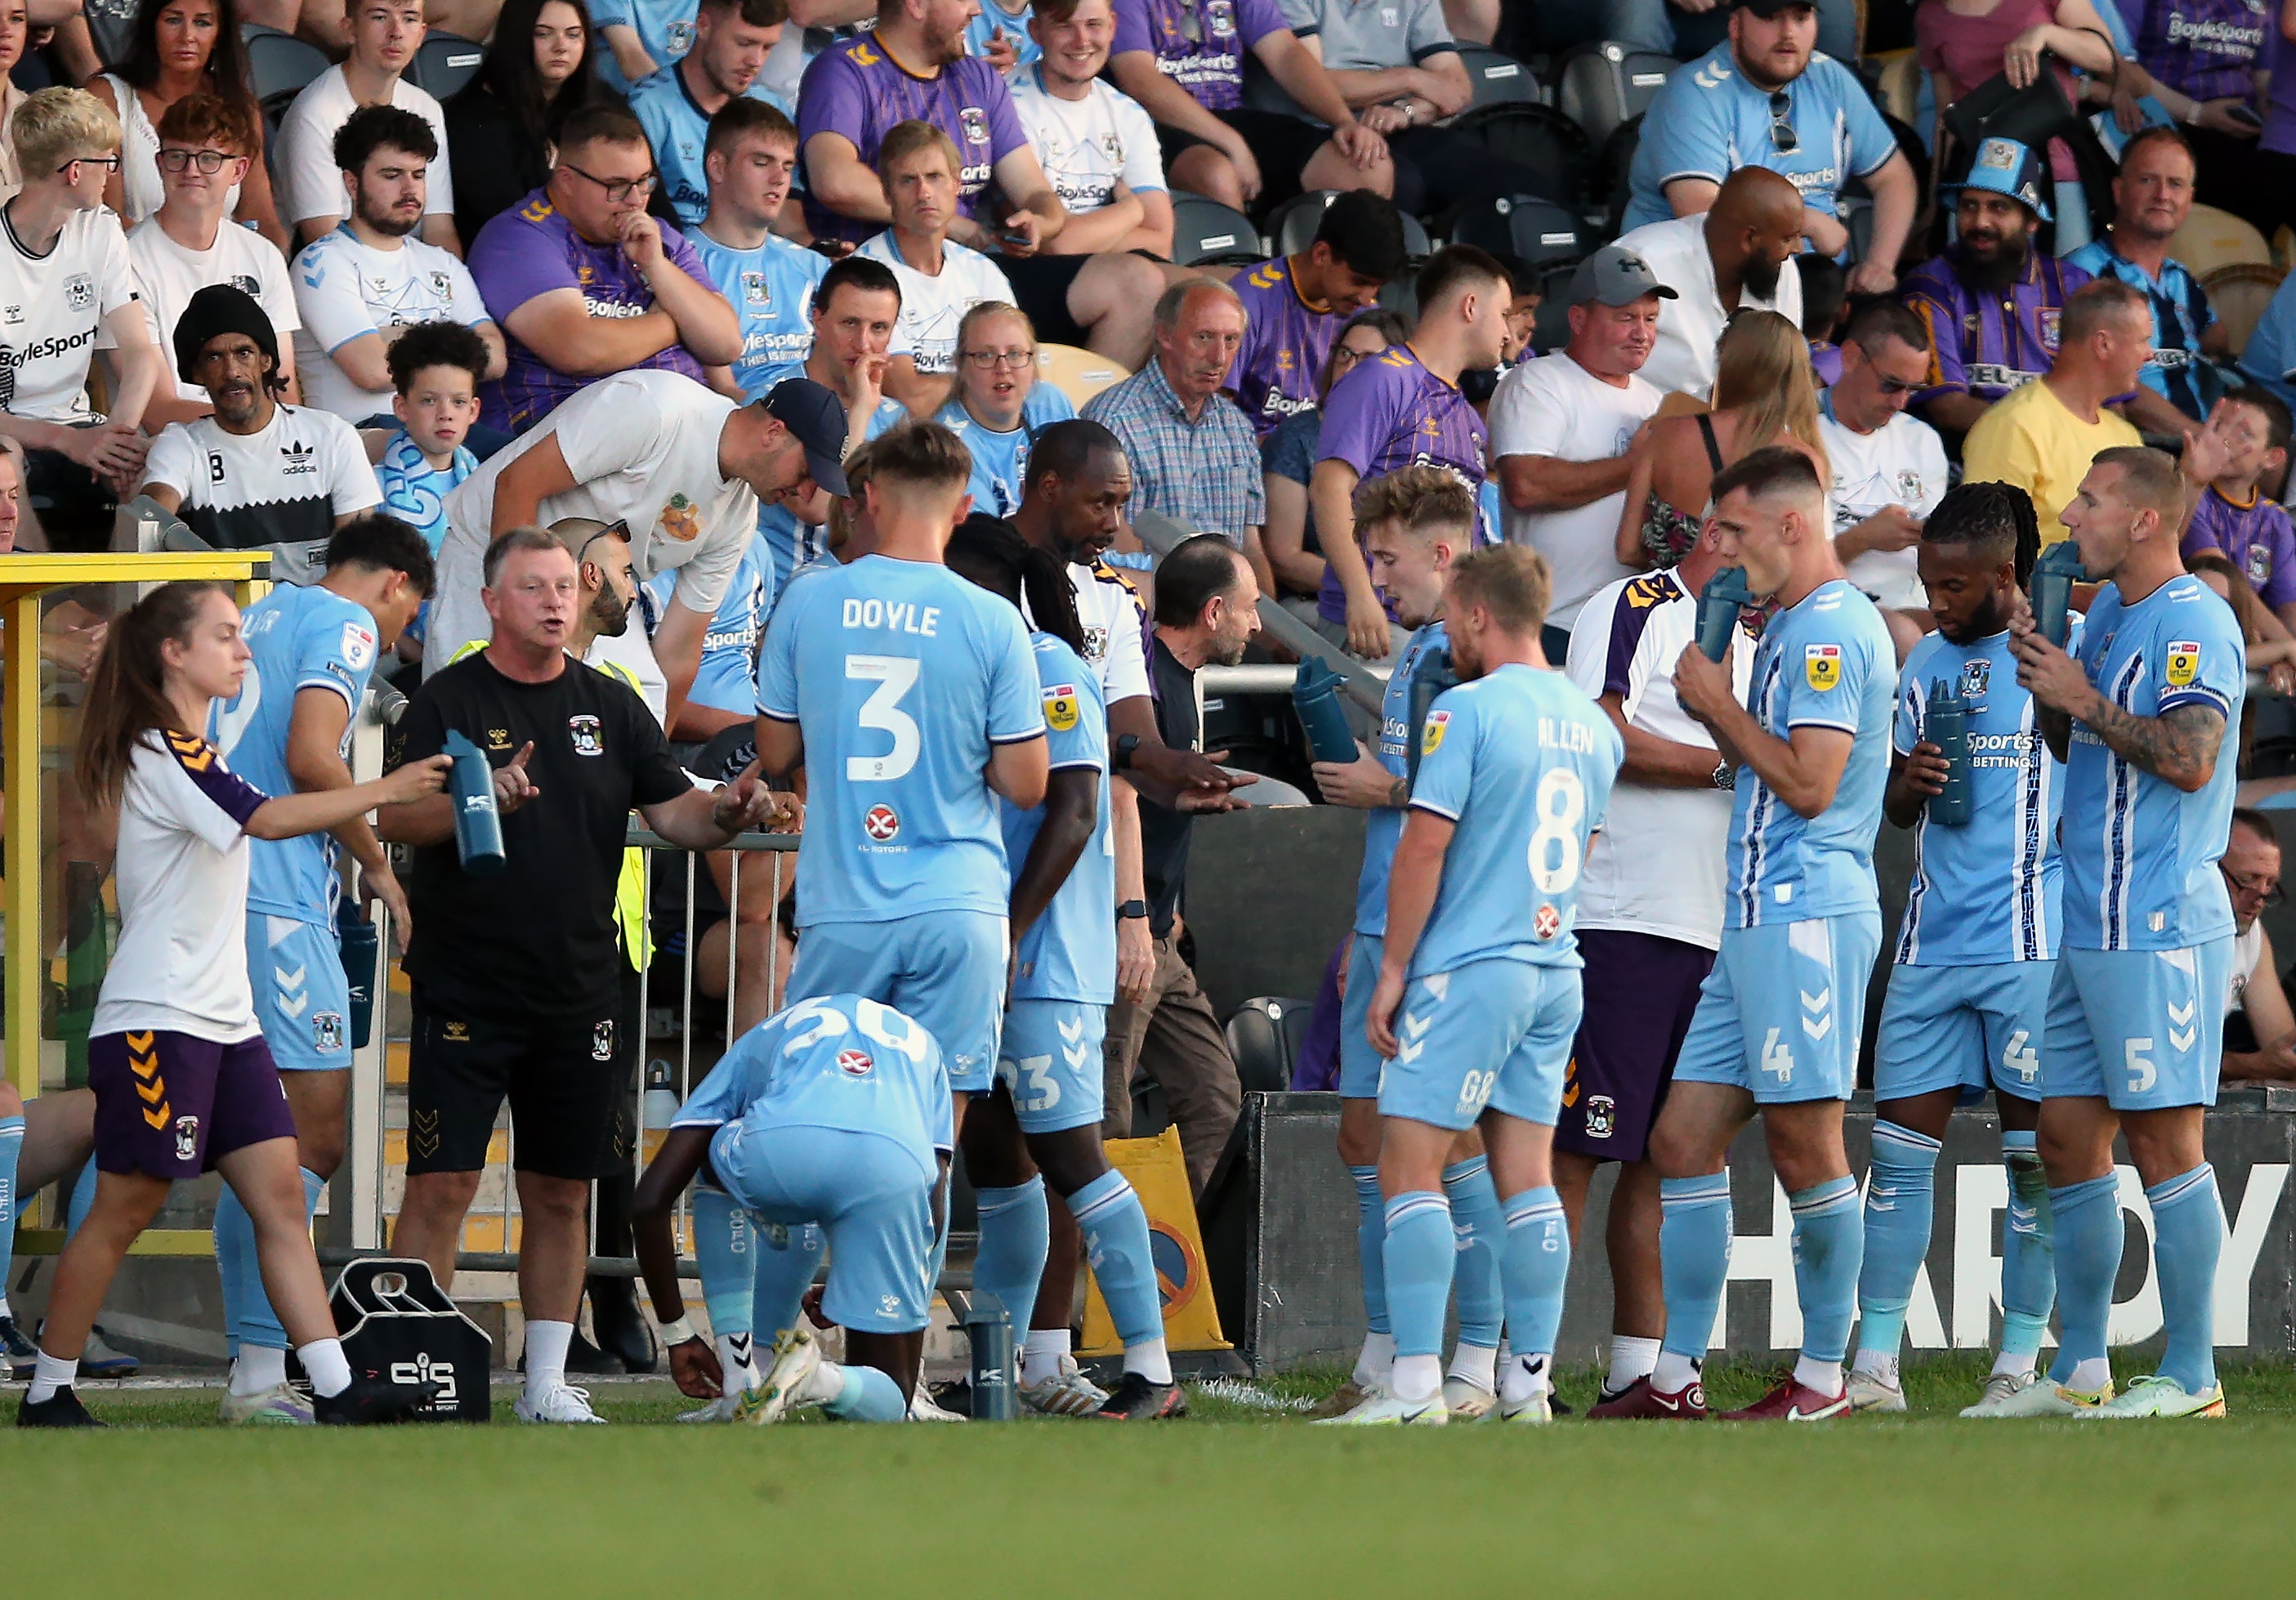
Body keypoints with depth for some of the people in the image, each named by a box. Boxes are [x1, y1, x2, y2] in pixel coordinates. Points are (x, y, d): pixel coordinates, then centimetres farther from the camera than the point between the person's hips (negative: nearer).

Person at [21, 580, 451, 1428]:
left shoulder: (191, 752, 18)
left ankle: (336, 1388, -5)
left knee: (281, 1196, 0)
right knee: (123, 1212, -4)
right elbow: (267, 817, -26)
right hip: (156, 1019, -10)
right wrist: (389, 790, -26)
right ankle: (47, 1395, 4)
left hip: (222, 1019, 10)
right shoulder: (163, 751, -13)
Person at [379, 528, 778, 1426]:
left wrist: (725, 813, -13)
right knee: (441, 1187, -8)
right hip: (465, 995, -4)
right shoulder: (448, 702, -1)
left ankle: (547, 1384, 15)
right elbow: (390, 819, -10)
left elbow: (674, 812, 9)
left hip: (580, 999, 4)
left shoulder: (609, 707, 11)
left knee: (561, 1195, 8)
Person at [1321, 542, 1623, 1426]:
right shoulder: (1594, 725, 12)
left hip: (1469, 967, -7)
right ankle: (1529, 1383, 6)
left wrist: (1393, 970, -7)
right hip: (1557, 972, 7)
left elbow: (1424, 848, -12)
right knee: (1526, 1176, 8)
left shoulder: (1467, 710, -11)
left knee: (1410, 1168, -5)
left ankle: (1415, 1388, -12)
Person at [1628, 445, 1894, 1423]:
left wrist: (1720, 705, -8)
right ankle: (1675, 1375, 9)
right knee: (1683, 1139, 7)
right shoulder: (1793, 628, 20)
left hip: (1805, 919, -10)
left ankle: (1823, 1377, 1)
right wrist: (1715, 711, 11)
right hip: (1757, 920, 10)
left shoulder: (1831, 630, -12)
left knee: (1804, 1143, -5)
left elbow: (1809, 784, -19)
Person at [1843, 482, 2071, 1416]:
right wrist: (1911, 783, 1)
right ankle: (1875, 1366, 3)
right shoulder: (1928, 662, 15)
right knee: (1900, 1146, 1)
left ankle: (2019, 1369, 5)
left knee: (2034, 1152, 0)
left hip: (2032, 943, -5)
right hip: (1932, 944, 5)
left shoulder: (2069, 648, -2)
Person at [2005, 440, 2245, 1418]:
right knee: (2068, 1140, 10)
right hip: (2091, 927, 10)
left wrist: (2081, 698, -15)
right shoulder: (2106, 612, 17)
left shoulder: (2192, 624, -12)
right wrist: (2044, 678, 7)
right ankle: (2080, 1372, 15)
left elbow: (2190, 758, -24)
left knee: (2163, 1143, -7)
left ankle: (2191, 1377, -3)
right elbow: (2067, 743, 25)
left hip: (2159, 930, -10)